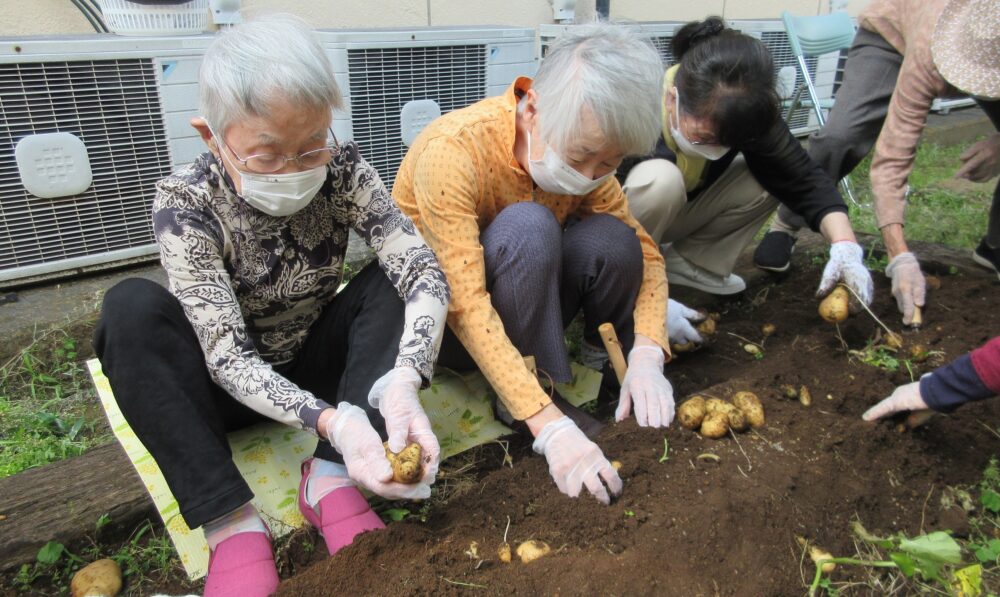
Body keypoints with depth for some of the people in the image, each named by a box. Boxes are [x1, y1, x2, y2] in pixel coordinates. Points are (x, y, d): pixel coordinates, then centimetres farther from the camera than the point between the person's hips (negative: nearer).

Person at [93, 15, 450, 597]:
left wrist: (402, 381, -45)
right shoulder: (186, 203, -24)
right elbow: (228, 355, -30)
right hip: (233, 388, -1)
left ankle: (332, 481, -25)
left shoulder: (343, 171, -18)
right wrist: (331, 421, -47)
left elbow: (425, 273, -27)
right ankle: (232, 526, -28)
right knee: (133, 308, -28)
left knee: (390, 278, -21)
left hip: (318, 363, 2)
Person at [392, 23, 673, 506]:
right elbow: (463, 303, -35)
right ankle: (551, 398, -18)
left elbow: (644, 252, -8)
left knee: (611, 240, -22)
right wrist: (548, 424, -40)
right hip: (441, 316, -4)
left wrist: (647, 356, -25)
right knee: (527, 226, -32)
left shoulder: (584, 153, -12)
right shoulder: (453, 149, -30)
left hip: (521, 303, 5)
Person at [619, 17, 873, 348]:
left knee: (768, 177, -15)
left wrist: (845, 245, -32)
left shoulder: (742, 116, -20)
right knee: (660, 180, -36)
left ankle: (686, 262, -3)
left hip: (671, 215, 5)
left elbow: (805, 178, -15)